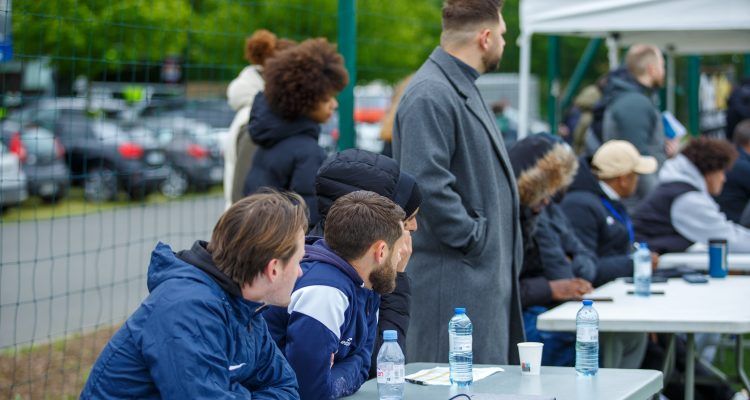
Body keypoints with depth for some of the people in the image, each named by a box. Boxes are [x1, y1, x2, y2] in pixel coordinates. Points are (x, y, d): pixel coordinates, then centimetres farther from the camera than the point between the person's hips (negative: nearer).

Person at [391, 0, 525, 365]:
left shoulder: (463, 88, 17)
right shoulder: (430, 95, -17)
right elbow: (426, 185, -25)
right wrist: (474, 239, -17)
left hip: (487, 273, 10)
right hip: (454, 278, -10)